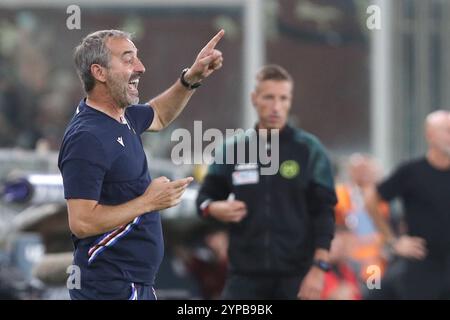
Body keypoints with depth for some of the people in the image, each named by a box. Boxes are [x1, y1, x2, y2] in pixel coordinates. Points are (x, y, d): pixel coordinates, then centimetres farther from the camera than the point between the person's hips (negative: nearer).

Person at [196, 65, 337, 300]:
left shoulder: (309, 149, 0)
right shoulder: (232, 149, 8)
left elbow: (324, 211, -2)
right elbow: (205, 196, 17)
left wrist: (318, 267, -10)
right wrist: (215, 208, -7)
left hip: (296, 277, -2)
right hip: (245, 275, 2)